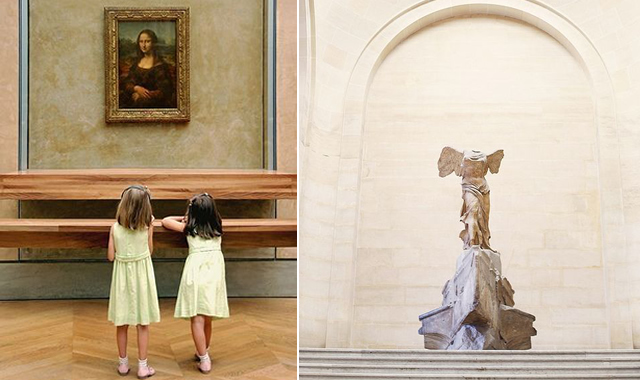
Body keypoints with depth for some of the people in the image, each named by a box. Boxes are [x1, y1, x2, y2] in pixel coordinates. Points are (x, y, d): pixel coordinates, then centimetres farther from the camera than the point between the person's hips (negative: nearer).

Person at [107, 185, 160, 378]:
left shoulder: (115, 227, -9)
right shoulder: (147, 225, -12)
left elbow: (110, 256, -5)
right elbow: (150, 250, -2)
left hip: (122, 275, 1)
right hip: (141, 274, -1)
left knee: (122, 323, 14)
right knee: (142, 324, 8)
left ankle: (123, 363, 25)